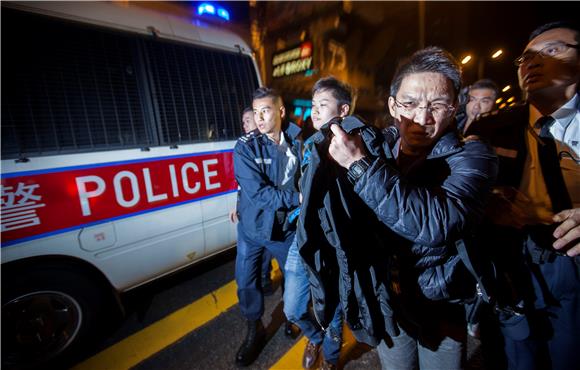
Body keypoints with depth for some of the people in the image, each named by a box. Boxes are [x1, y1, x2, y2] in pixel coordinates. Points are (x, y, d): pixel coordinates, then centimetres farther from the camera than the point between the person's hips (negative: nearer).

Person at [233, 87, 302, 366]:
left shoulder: (295, 145, -5)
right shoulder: (245, 147, -15)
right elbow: (256, 193, -24)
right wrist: (297, 198, -24)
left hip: (285, 228, 2)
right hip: (252, 228, -1)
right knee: (246, 281, 10)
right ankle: (255, 330, 38)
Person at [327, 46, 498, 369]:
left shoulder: (472, 156, -18)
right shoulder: (379, 151, -6)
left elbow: (440, 223, -38)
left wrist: (360, 164, -36)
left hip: (442, 307, -3)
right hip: (387, 302, 4)